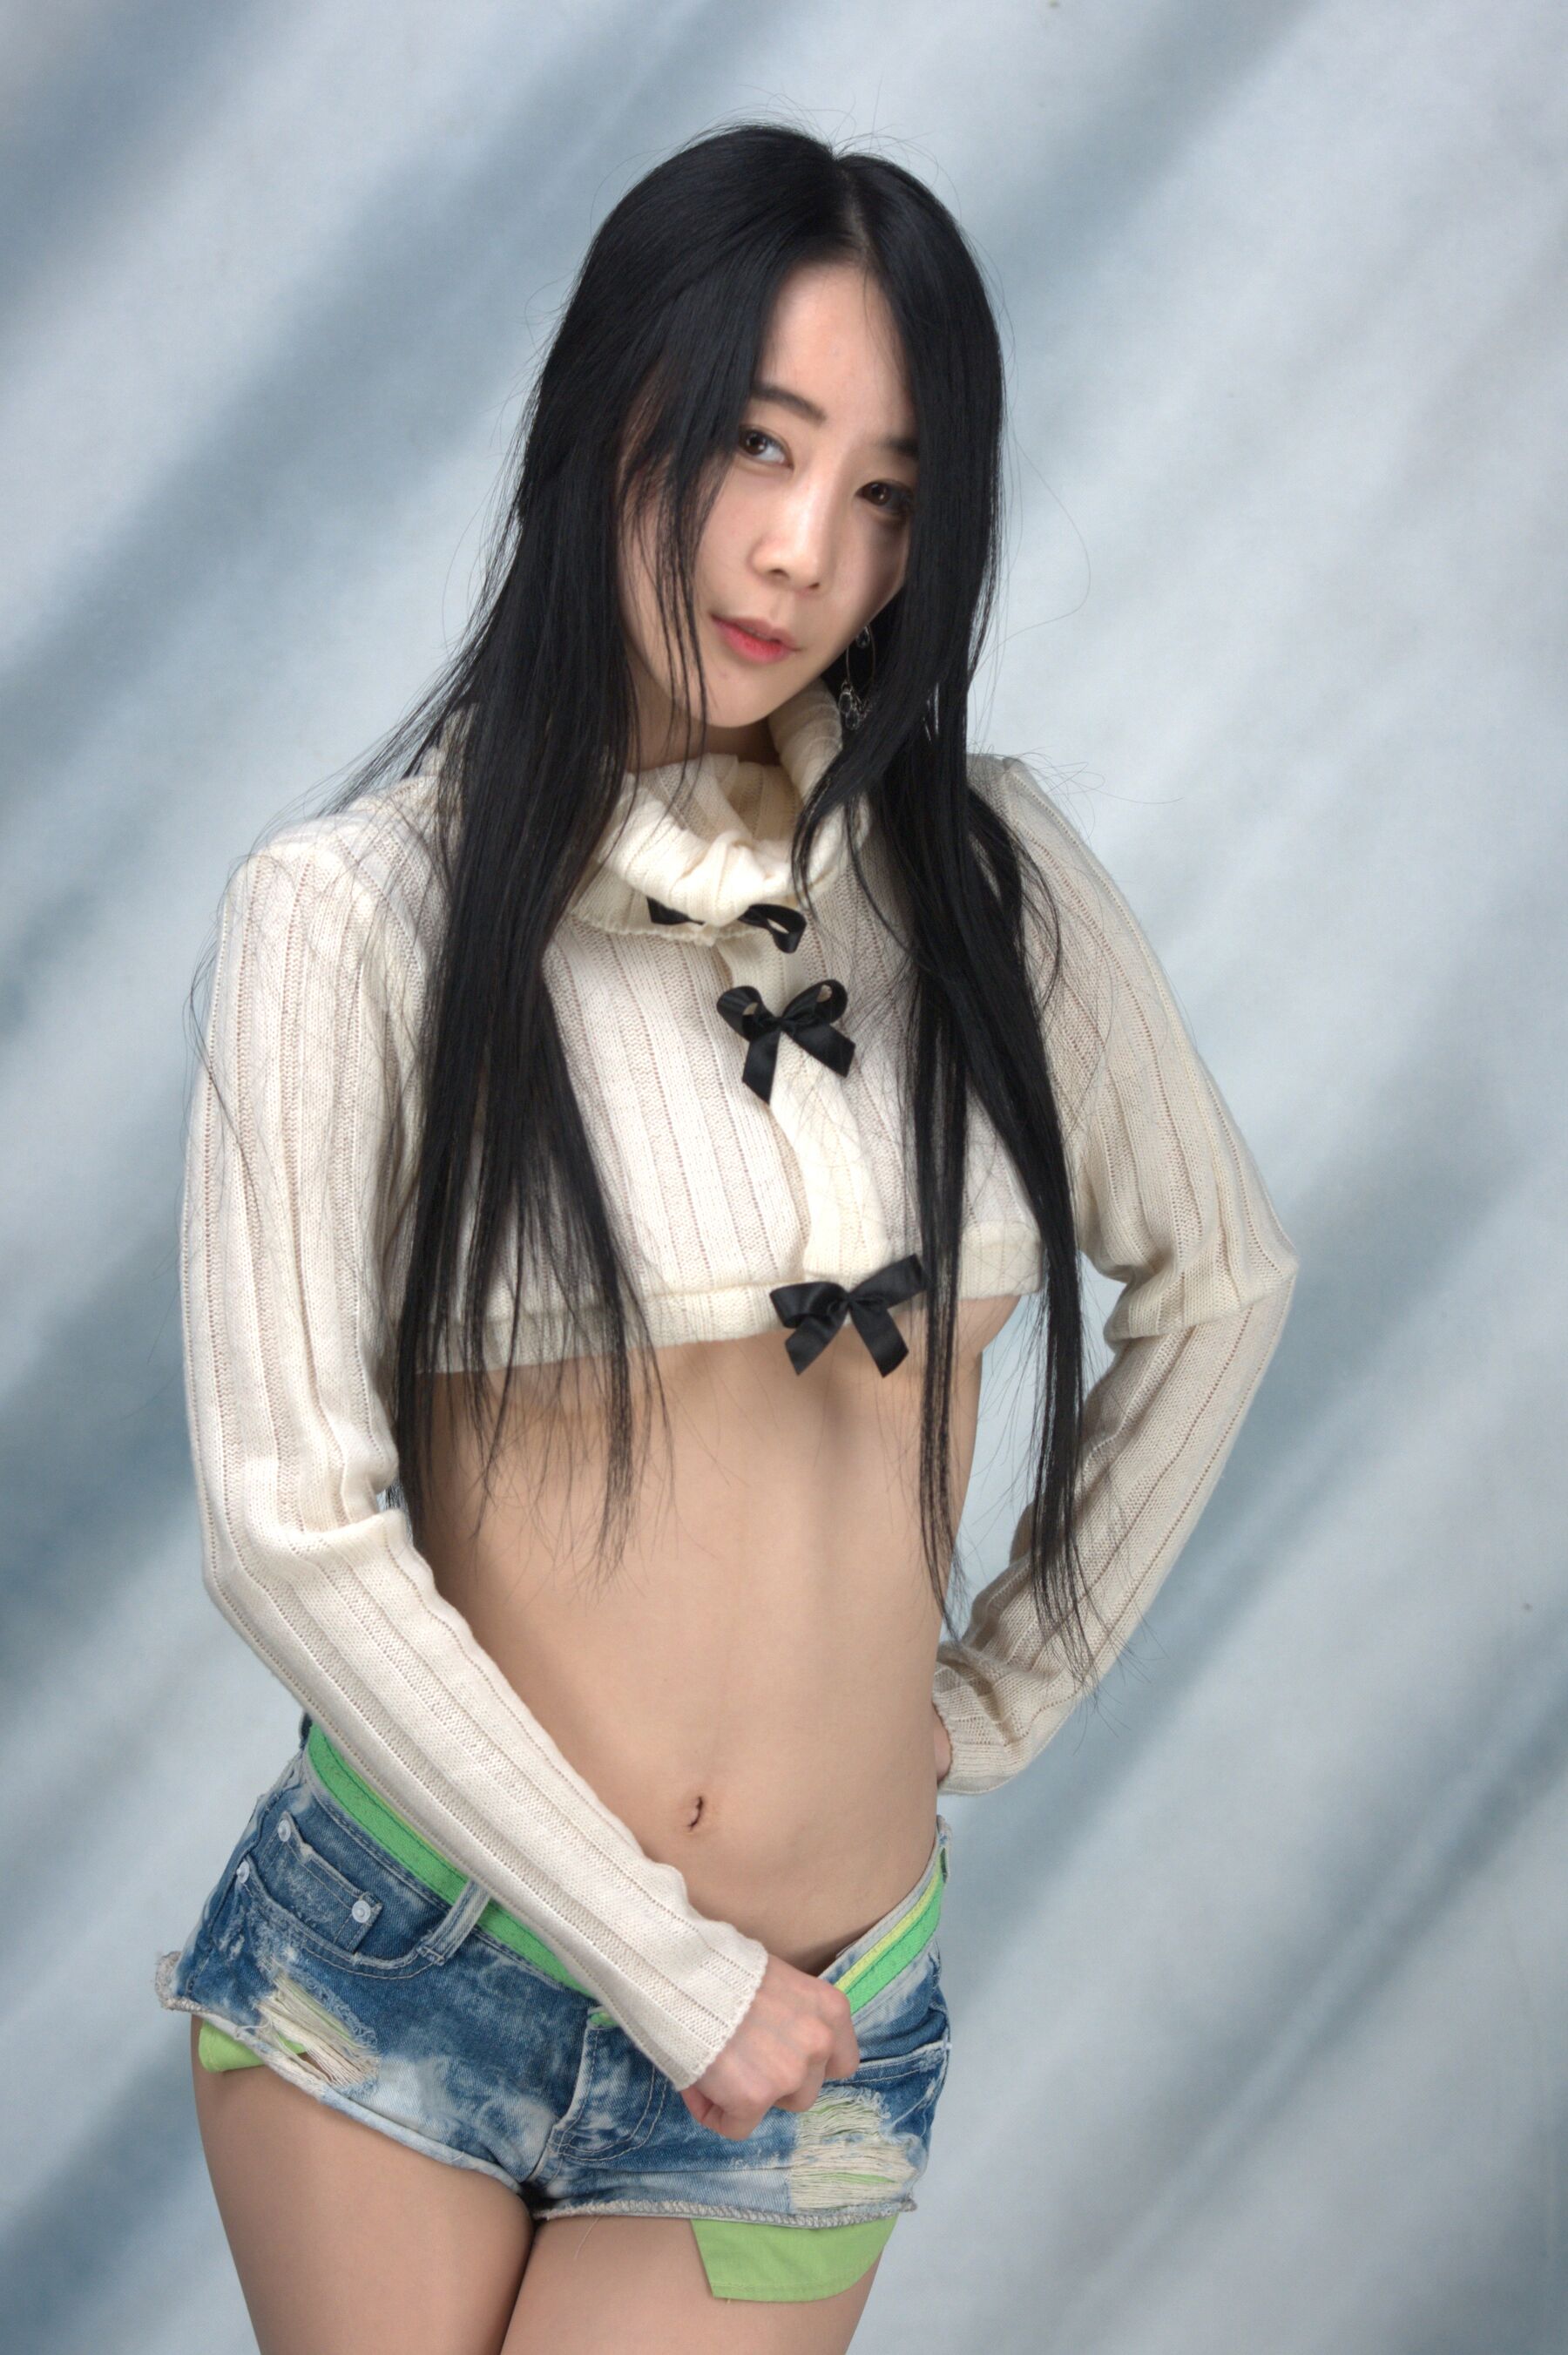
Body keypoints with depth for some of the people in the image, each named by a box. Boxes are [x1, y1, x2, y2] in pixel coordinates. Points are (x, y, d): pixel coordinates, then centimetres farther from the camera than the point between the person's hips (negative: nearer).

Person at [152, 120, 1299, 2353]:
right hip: (403, 1958, -1)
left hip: (825, 2021, 2)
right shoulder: (354, 912, -11)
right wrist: (674, 1972, -11)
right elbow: (293, 1531, -13)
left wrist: (1002, 1685, 11)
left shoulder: (991, 879, -2)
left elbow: (1216, 1274, 13)